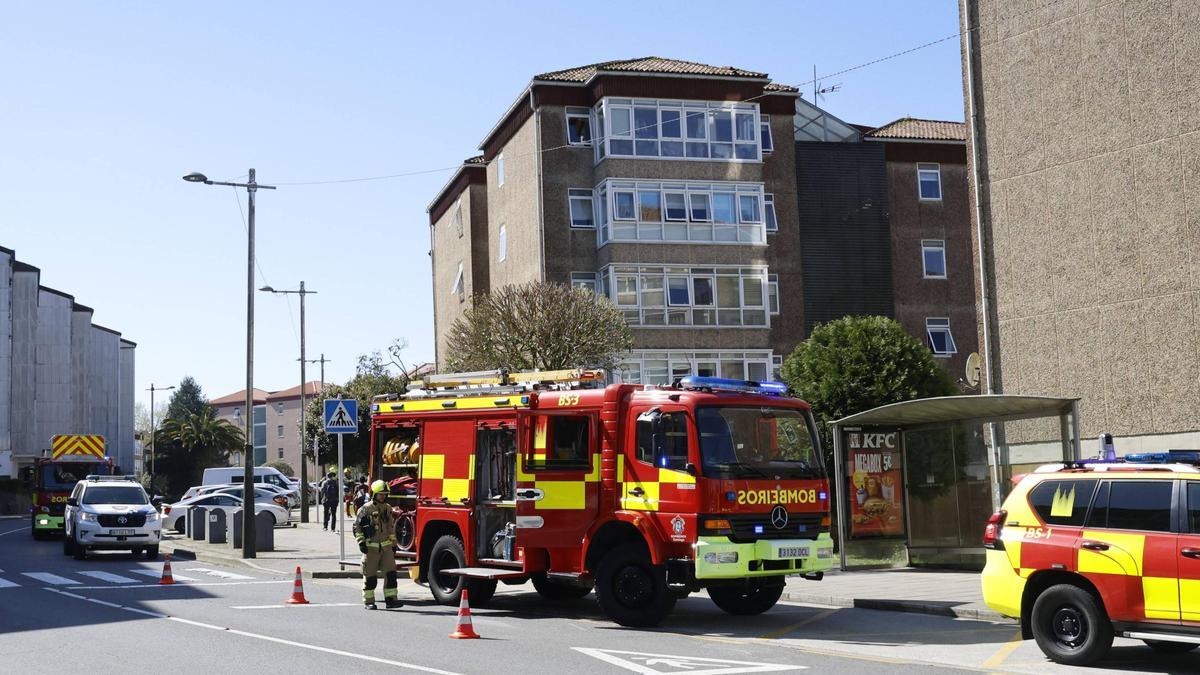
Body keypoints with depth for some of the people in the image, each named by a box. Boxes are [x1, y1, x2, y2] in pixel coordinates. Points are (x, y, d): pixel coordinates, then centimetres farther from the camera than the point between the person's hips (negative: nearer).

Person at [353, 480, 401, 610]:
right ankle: (368, 601, 11)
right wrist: (361, 542, -13)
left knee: (390, 573, -3)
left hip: (386, 546, 5)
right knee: (370, 576, 2)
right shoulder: (366, 509, -6)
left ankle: (390, 599, 0)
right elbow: (357, 526, -5)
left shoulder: (388, 508, 11)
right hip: (371, 547, -5)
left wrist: (393, 544, 18)